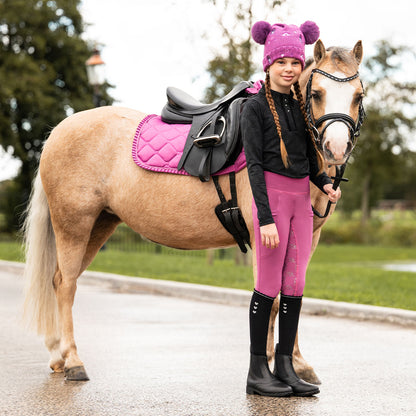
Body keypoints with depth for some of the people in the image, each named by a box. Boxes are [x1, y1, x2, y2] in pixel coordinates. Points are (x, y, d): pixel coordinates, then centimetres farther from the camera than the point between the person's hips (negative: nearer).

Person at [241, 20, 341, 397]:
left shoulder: (301, 106, 13)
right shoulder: (256, 107, -6)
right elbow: (255, 164, -12)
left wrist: (325, 183, -2)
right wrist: (265, 218, -19)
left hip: (301, 199, 6)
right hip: (272, 194, -6)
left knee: (295, 286, 6)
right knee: (269, 286, -3)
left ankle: (285, 368, 13)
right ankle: (257, 371, 6)